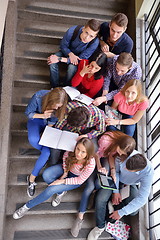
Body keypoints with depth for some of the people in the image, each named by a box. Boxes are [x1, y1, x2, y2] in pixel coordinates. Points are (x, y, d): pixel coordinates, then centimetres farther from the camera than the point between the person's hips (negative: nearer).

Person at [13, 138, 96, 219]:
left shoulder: (90, 164, -38)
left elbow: (80, 180, -21)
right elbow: (65, 156, -4)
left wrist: (62, 181, -23)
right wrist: (65, 172, -10)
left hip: (76, 179, -3)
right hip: (67, 169, 3)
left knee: (51, 189, -20)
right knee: (46, 175, -23)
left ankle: (27, 206, 2)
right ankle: (61, 192, 5)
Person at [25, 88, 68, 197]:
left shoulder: (62, 105, -24)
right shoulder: (38, 97, -29)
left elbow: (53, 121, -9)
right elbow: (28, 113, -13)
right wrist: (42, 115, -29)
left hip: (50, 124, 0)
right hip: (36, 119, 0)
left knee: (47, 151, -20)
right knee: (33, 139, -33)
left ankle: (32, 178, -4)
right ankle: (48, 151, 1)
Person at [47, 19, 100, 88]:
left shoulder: (95, 42, -36)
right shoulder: (72, 31, -32)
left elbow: (82, 59, -28)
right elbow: (63, 46, -13)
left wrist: (60, 59, -34)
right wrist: (70, 54, -36)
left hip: (77, 57, -2)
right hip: (68, 51, 2)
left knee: (72, 67, -34)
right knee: (52, 62, -24)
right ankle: (55, 88, -6)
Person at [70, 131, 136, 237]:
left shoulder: (126, 149, -25)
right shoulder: (106, 139, -37)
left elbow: (112, 156, -13)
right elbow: (96, 153, -18)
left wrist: (113, 171, -26)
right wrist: (99, 167, -30)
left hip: (106, 158, 2)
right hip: (97, 157, -2)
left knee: (99, 183, -26)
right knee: (90, 186, -14)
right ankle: (80, 217, 0)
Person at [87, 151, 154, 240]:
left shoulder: (148, 172, -35)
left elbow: (142, 198, -30)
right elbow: (115, 171, -15)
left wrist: (121, 213, -26)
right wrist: (115, 191, -17)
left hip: (130, 185, 0)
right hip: (115, 179, 0)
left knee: (133, 211, -21)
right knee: (100, 199, -19)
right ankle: (100, 226, 6)